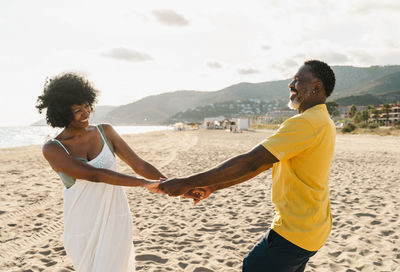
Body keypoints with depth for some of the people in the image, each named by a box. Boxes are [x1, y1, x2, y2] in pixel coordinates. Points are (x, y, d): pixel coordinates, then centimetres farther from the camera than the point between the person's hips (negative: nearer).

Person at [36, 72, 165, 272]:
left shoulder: (105, 132, -1)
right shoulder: (52, 149, -10)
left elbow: (139, 165, -1)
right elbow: (94, 175, -23)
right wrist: (144, 183, -29)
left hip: (115, 220, 1)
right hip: (83, 226, 0)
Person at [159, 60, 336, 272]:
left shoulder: (306, 123, -21)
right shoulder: (323, 122, 12)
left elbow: (251, 163, -28)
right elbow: (263, 164, 8)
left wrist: (187, 183, -24)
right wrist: (211, 187, 6)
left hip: (294, 234, -10)